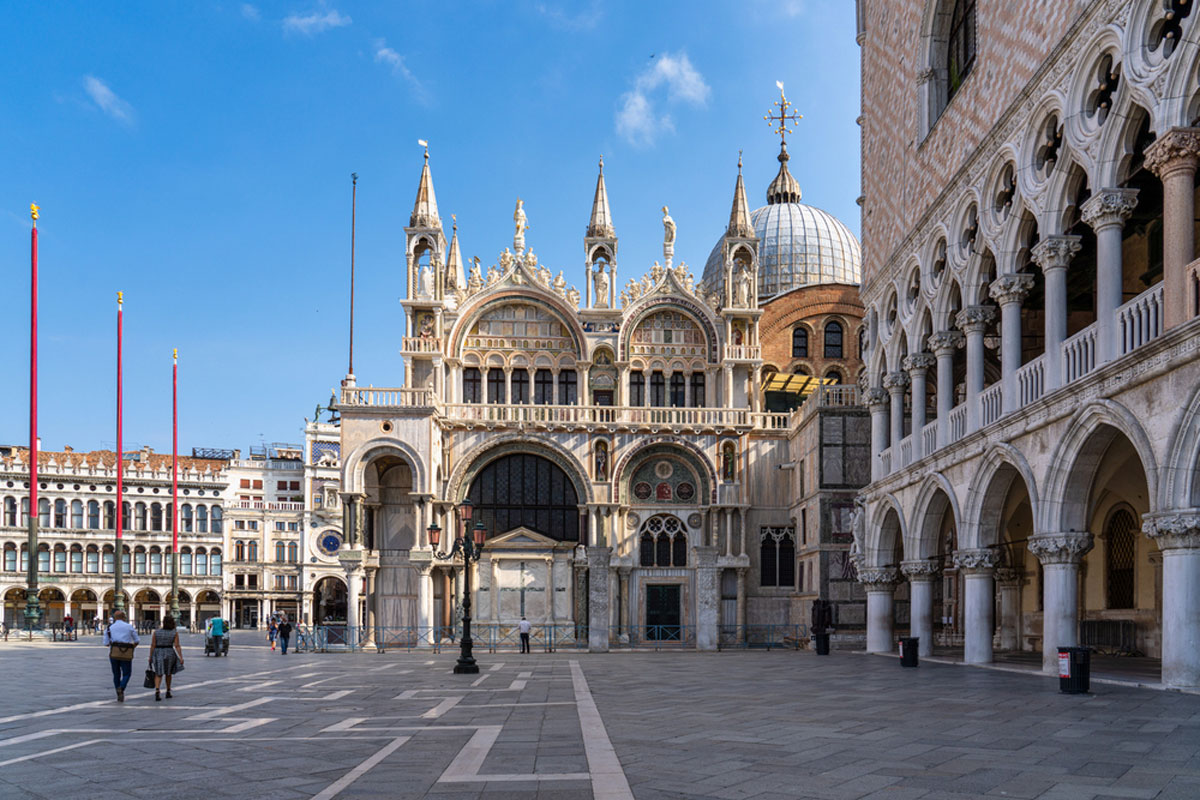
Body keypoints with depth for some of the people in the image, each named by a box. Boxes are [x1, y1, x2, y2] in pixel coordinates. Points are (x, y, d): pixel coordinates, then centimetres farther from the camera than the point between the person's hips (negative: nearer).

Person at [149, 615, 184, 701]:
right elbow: (177, 646, -10)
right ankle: (168, 692, 26)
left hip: (158, 654, 0)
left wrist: (150, 657, 3)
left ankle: (157, 691, -21)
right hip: (169, 654, 0)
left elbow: (152, 645, -3)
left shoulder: (156, 632, -3)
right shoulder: (175, 633, -5)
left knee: (158, 674, 2)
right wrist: (181, 658, -10)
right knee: (168, 673, 20)